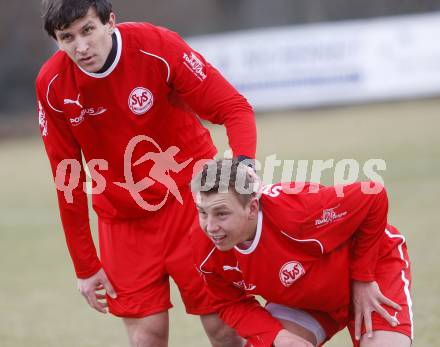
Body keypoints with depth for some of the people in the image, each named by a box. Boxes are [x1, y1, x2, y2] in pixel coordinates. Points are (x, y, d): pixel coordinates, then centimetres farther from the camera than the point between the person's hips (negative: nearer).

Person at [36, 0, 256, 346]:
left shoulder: (157, 47, -19)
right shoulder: (52, 85, -11)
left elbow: (235, 108, -16)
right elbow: (68, 181, -3)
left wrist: (243, 162, -37)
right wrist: (85, 265, 0)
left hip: (190, 199, -1)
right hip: (123, 220, 2)